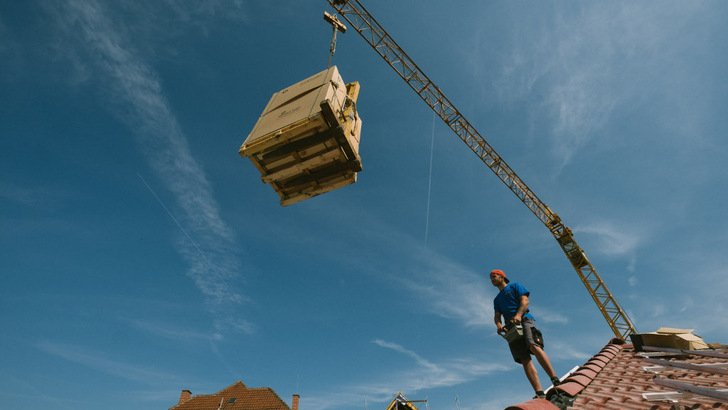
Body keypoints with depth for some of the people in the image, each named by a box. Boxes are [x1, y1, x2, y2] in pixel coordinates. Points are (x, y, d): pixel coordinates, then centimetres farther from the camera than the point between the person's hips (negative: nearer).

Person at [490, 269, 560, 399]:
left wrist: (518, 315, -16)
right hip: (510, 327, 4)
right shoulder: (497, 299, 31)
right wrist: (499, 325, -5)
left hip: (524, 319, -4)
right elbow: (497, 316, 19)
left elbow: (525, 301, 3)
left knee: (533, 346, -30)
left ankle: (555, 381, -32)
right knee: (524, 359, -11)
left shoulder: (514, 286, 18)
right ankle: (539, 393, -20)